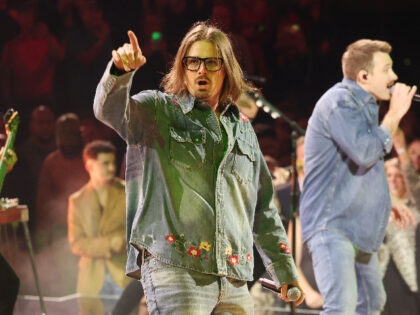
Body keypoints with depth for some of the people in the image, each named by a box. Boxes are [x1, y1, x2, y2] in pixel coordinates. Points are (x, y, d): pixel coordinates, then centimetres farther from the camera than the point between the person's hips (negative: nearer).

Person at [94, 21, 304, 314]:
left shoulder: (242, 128, 21)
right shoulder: (157, 111, 7)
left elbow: (263, 207, 26)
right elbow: (110, 109, -13)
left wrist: (284, 269, 25)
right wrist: (121, 70, -34)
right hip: (173, 268, -5)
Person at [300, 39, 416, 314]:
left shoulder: (364, 105, 16)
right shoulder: (340, 102, -16)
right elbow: (365, 152, -29)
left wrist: (387, 205, 19)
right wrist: (395, 114, -17)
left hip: (358, 228, 11)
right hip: (331, 226, -11)